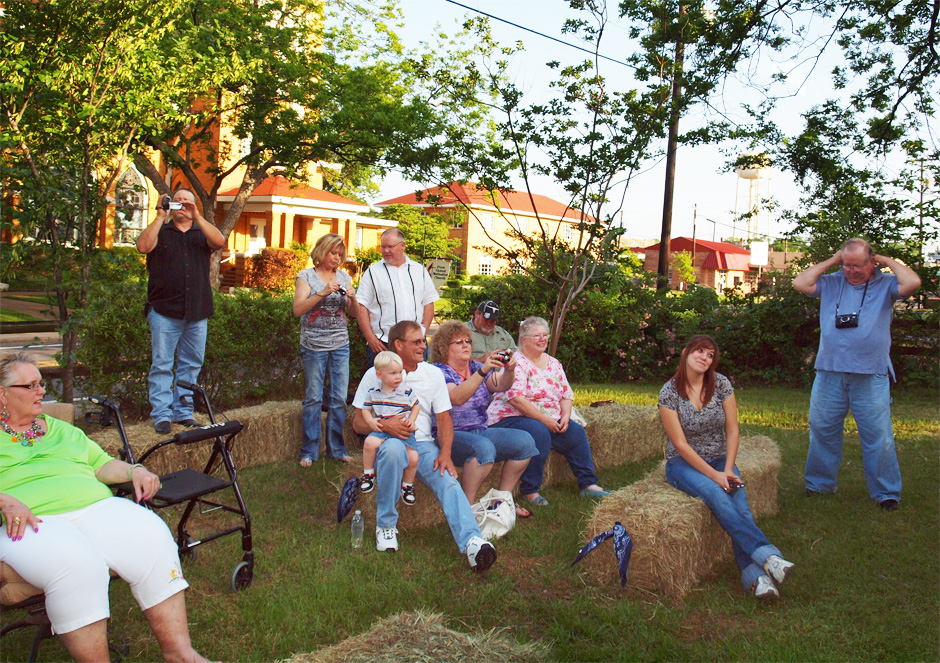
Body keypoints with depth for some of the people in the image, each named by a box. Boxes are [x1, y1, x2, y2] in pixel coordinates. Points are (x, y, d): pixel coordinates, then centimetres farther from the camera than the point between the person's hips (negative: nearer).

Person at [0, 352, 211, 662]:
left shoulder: (61, 429, 31)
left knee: (152, 537, -26)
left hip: (95, 508, 4)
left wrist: (134, 471, 8)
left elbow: (103, 465, 28)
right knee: (75, 564, -39)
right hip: (36, 522, -4)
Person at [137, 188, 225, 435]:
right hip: (164, 312, -2)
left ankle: (183, 412, 15)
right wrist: (160, 217, -8)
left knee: (191, 364, 7)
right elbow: (143, 246, -10)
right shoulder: (161, 231, 10)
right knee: (162, 364, -2)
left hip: (197, 313, 3)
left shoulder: (201, 233, 15)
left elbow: (219, 241, -6)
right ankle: (161, 414, 2)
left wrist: (197, 217, -11)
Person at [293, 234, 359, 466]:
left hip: (340, 345, 4)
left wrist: (352, 297, -8)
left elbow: (355, 314, 12)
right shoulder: (306, 276, 1)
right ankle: (309, 451, 11)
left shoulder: (344, 277, 12)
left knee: (339, 399, 5)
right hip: (314, 344, -3)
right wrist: (323, 293, -20)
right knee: (313, 399, 1)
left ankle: (336, 448, 16)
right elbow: (298, 309, -10)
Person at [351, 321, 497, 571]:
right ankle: (385, 525, -21)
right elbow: (358, 423, 5)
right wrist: (383, 424, -18)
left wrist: (445, 452, -9)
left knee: (448, 480, -28)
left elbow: (443, 417, 9)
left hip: (423, 443, 2)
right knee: (394, 448, -38)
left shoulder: (433, 374, 14)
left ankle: (472, 542, -48)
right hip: (387, 440, -2)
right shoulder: (375, 375, 6)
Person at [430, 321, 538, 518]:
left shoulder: (476, 367, 12)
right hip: (450, 436, -7)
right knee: (484, 447, -34)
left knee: (524, 441, -6)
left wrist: (509, 369, -26)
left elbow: (502, 386, -4)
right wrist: (483, 371, -36)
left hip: (480, 432, 7)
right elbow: (457, 397, -27)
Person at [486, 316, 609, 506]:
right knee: (539, 432, -34)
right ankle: (529, 490, -23)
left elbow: (566, 395, 14)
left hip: (550, 421, 8)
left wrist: (565, 416, -7)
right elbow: (515, 398, -23)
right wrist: (545, 419, -23)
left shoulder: (553, 363, 13)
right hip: (509, 418, -8)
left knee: (576, 432, -8)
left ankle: (588, 484, 5)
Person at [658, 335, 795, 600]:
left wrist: (727, 470, -13)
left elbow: (732, 431, 1)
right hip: (684, 464, -2)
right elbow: (681, 444, -12)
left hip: (720, 460, 3)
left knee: (739, 500, -27)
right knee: (716, 495, -33)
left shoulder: (721, 384, -1)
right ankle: (767, 556, -37)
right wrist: (715, 476, -18)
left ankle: (755, 576, -39)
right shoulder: (669, 392, -9)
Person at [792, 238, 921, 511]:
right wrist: (830, 262, 6)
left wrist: (887, 261, -1)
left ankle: (886, 492, 12)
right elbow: (800, 283, 2)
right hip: (829, 372, 3)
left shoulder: (885, 284, 3)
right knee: (822, 430, 11)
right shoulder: (831, 283, 11)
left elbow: (913, 282, -14)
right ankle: (820, 483, 27)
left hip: (871, 376, -3)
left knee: (878, 435, -1)